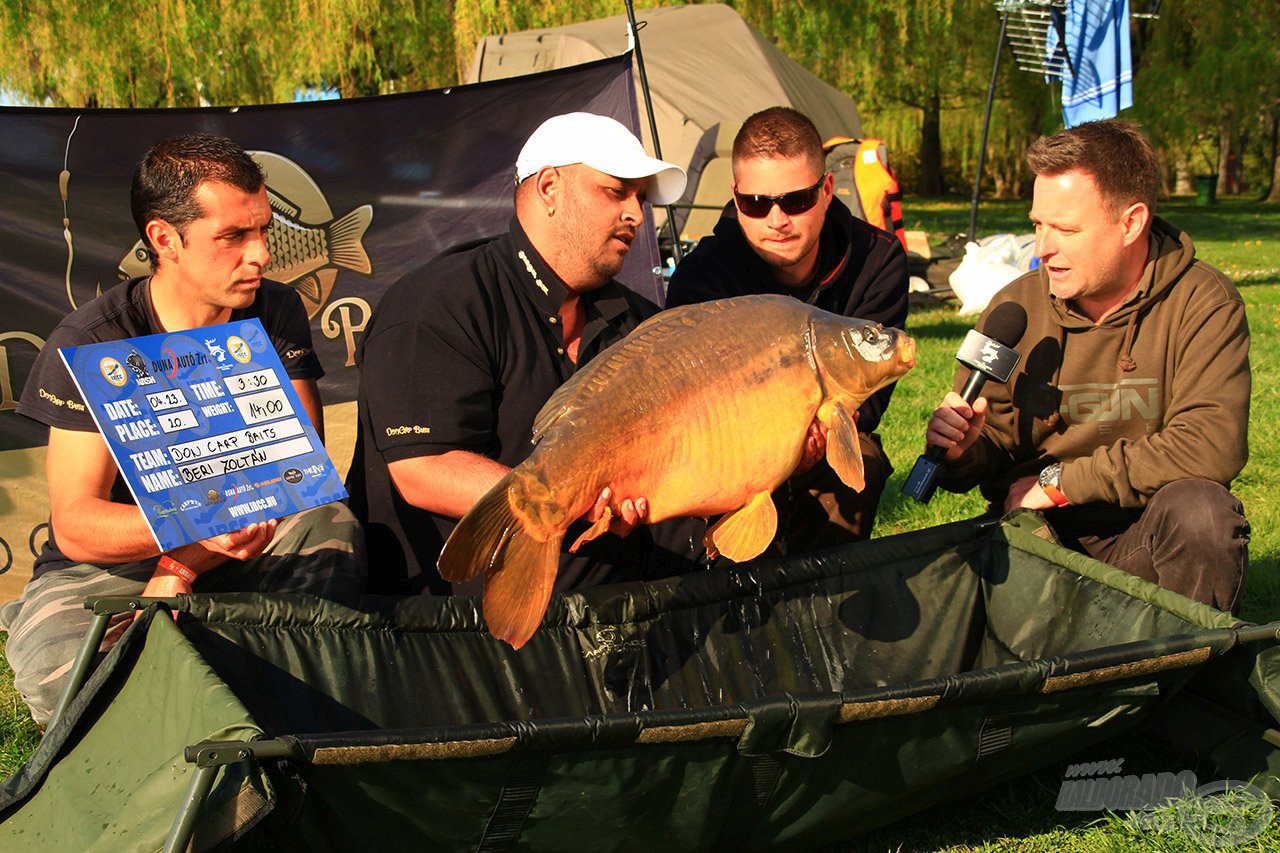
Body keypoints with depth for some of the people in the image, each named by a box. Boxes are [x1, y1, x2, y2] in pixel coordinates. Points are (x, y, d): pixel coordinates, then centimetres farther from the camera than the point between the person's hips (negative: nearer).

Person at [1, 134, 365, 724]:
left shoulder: (276, 315, -3)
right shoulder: (89, 343, -14)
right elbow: (74, 525, -19)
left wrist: (181, 568, -23)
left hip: (237, 561, 3)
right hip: (107, 566, -2)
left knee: (331, 527, -29)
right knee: (51, 664, -34)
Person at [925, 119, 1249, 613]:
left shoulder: (1201, 303, -9)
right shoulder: (1015, 308, 1)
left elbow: (1213, 445, -21)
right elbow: (991, 449, 7)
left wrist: (1059, 481, -16)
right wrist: (964, 449, -19)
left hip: (1142, 534, -2)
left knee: (1198, 508, -32)